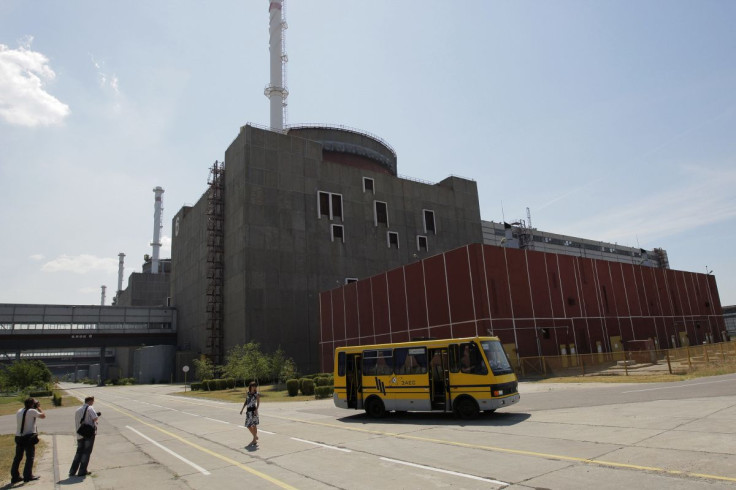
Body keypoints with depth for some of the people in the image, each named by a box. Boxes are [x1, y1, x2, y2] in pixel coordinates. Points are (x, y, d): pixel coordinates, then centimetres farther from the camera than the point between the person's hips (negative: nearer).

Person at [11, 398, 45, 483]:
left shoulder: (19, 411, 9)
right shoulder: (32, 411, -12)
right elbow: (43, 416, -2)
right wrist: (38, 408, 8)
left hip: (18, 437, 7)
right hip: (28, 437, -7)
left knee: (18, 457, 12)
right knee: (30, 457, 1)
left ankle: (14, 476, 16)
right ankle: (28, 476, 2)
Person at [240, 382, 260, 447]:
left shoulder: (257, 394, -4)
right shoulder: (247, 394, 10)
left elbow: (258, 403, -10)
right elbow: (246, 402, 18)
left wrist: (256, 410, -24)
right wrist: (242, 409, 14)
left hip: (253, 410, -6)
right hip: (248, 411, 6)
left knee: (254, 425, -2)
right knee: (248, 425, 11)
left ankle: (254, 440, 7)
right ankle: (255, 437, 28)